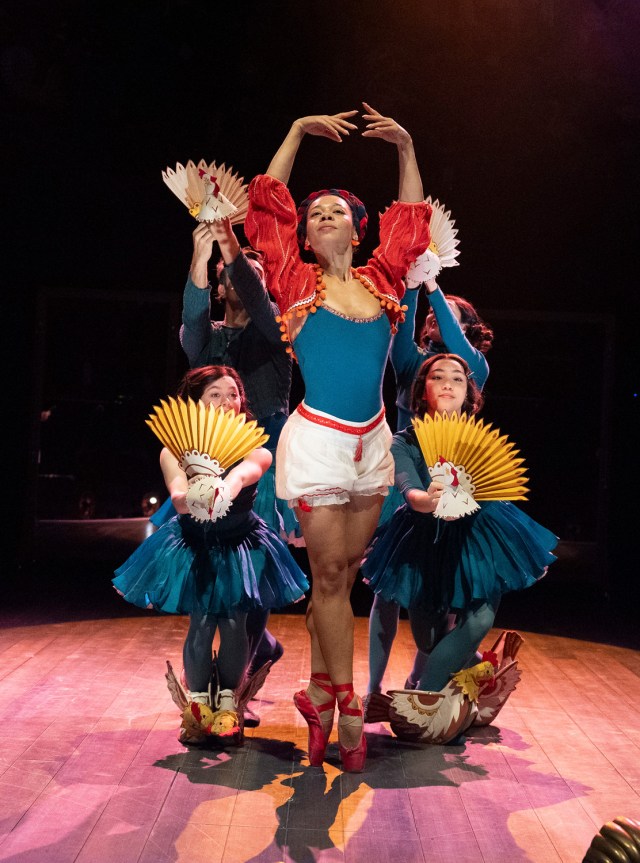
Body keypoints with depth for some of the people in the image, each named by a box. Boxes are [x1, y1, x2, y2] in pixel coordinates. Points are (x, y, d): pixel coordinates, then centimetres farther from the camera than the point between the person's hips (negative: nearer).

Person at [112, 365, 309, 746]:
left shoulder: (254, 450, -11)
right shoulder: (176, 450, -11)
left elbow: (245, 472, -36)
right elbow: (180, 497, -29)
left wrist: (223, 489, -60)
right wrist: (187, 497, -55)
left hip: (241, 547, 0)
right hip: (194, 547, 0)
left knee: (234, 624, -1)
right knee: (201, 624, -4)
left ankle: (229, 702, 18)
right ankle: (198, 704, 12)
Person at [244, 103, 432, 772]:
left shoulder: (379, 281, 9)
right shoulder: (297, 283, 0)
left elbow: (413, 221, 18)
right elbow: (265, 207, 0)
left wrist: (406, 148, 15)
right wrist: (298, 131, 1)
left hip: (372, 442, 4)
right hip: (317, 441, -4)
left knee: (345, 568, 8)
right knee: (329, 573, 0)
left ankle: (319, 694, 19)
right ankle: (346, 706, 10)